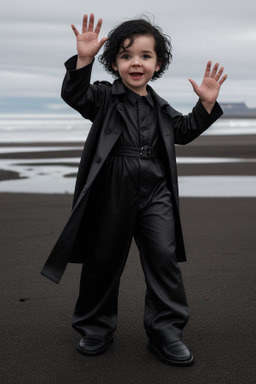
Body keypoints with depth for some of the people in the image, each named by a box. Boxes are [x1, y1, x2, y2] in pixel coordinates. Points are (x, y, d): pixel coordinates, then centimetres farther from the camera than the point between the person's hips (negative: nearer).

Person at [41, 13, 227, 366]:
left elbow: (183, 132, 24)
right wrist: (83, 59, -33)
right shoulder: (105, 96, -1)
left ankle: (166, 331, 14)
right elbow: (75, 95, -19)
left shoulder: (160, 108, 12)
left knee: (164, 258, -1)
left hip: (155, 194, 3)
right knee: (103, 260, 8)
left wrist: (206, 104, 11)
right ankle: (96, 328, 27)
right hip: (112, 194, -3)